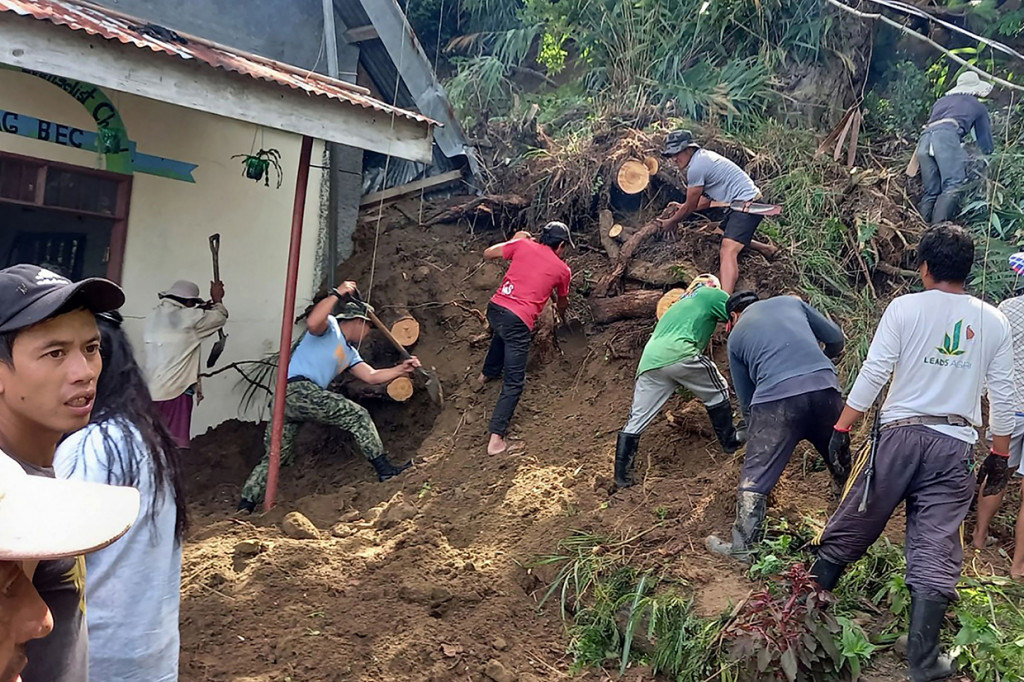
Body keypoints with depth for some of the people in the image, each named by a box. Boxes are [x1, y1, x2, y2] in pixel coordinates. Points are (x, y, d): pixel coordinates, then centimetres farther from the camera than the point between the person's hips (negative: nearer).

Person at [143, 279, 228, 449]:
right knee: (175, 446, -3)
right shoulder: (188, 318, -8)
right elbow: (220, 317, 5)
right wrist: (217, 300, 27)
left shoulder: (153, 317, 10)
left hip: (151, 392, 7)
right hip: (176, 392, -7)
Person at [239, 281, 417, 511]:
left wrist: (402, 369, 14)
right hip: (298, 389, -10)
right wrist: (336, 294, -16)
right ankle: (385, 470, -8)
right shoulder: (330, 326, 3)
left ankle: (244, 507, 9)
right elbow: (312, 322, -21)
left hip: (285, 399, 10)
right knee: (357, 415, -9)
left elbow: (371, 376, 22)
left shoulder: (349, 353, 29)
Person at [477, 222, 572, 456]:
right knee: (514, 383, 1)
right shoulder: (562, 269, 9)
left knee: (502, 334, 42)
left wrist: (515, 240, 30)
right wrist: (561, 313, 51)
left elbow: (487, 254, 17)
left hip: (495, 308, 5)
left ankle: (487, 373, 61)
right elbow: (562, 303, 26)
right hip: (518, 321, -5)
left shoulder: (523, 244, 10)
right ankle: (496, 438, -6)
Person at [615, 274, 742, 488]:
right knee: (717, 392, 19)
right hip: (679, 354, -6)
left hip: (649, 361, 6)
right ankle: (729, 441, 29)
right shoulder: (713, 294, 21)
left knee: (636, 421, 8)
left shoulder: (680, 303, 39)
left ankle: (621, 476, 8)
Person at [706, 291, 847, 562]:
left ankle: (743, 547, 8)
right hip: (825, 386, 3)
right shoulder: (790, 301, 24)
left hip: (776, 397, -3)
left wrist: (754, 435, 36)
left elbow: (746, 401, 22)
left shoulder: (736, 336, 20)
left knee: (755, 477, 6)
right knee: (841, 462, 25)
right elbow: (836, 338, 22)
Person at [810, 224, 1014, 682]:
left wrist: (842, 427, -4)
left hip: (900, 433, -1)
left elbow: (874, 373, -8)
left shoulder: (905, 308, -2)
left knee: (852, 527, 9)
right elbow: (1002, 395, 8)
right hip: (955, 445, 2)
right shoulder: (993, 322, 6)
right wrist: (1000, 454, 17)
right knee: (936, 551, 1)